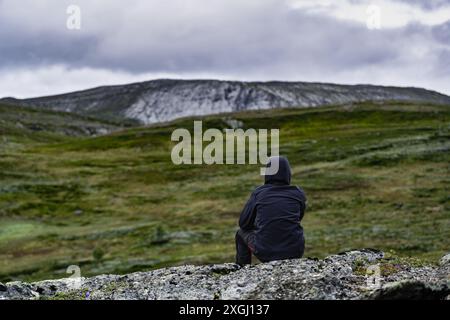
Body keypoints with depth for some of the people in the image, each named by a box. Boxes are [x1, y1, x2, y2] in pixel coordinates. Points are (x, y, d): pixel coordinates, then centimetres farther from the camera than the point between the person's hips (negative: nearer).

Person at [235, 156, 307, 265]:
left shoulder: (258, 193, 0)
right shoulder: (298, 194, 3)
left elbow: (243, 223, 10)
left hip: (265, 252, -2)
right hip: (294, 252, 2)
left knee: (241, 233, 29)